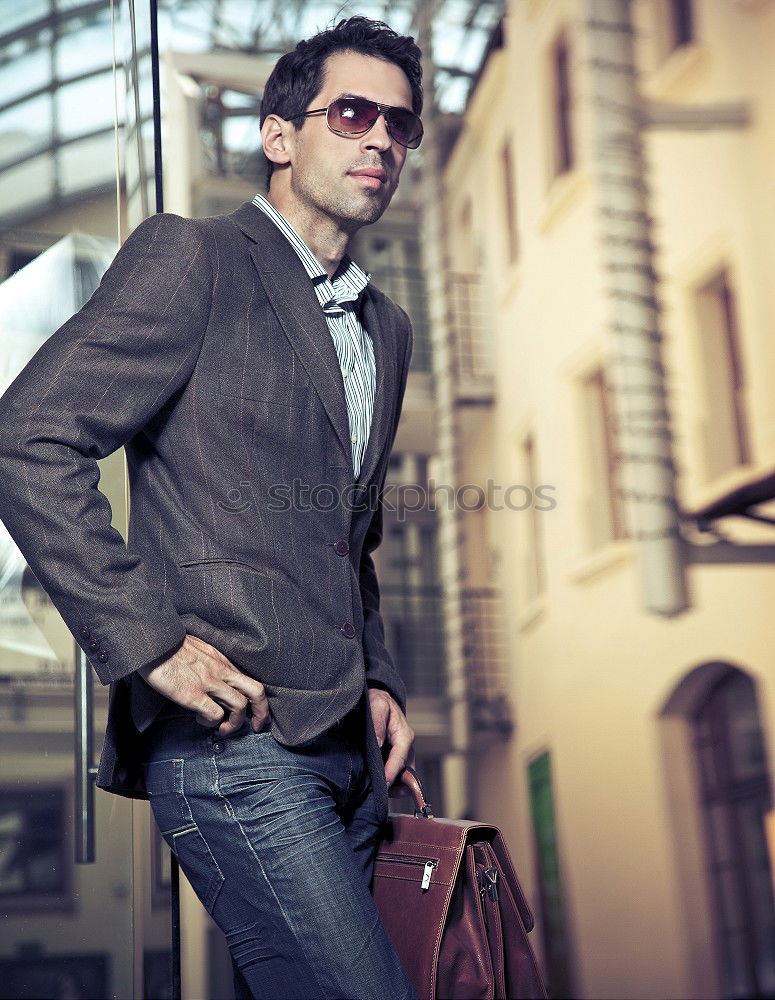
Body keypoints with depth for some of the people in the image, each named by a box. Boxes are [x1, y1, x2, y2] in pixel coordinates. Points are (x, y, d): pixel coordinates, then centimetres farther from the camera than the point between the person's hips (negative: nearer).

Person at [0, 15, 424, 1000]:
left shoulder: (385, 326, 19)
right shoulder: (191, 259, -4)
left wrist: (379, 682, 13)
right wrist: (150, 640, -16)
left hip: (346, 748, 8)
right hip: (233, 741, -8)